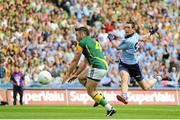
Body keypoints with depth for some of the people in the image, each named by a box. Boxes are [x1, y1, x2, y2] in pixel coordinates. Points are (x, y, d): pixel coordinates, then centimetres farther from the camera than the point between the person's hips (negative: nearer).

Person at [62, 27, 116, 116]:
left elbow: (75, 61, 4)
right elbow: (85, 63, 31)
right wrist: (75, 74, 33)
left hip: (97, 67, -9)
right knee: (81, 78, 23)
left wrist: (67, 75, 14)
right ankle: (99, 97, 13)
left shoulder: (82, 43, 0)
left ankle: (110, 108, -9)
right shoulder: (92, 41, 27)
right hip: (104, 66, 9)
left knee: (90, 92, -1)